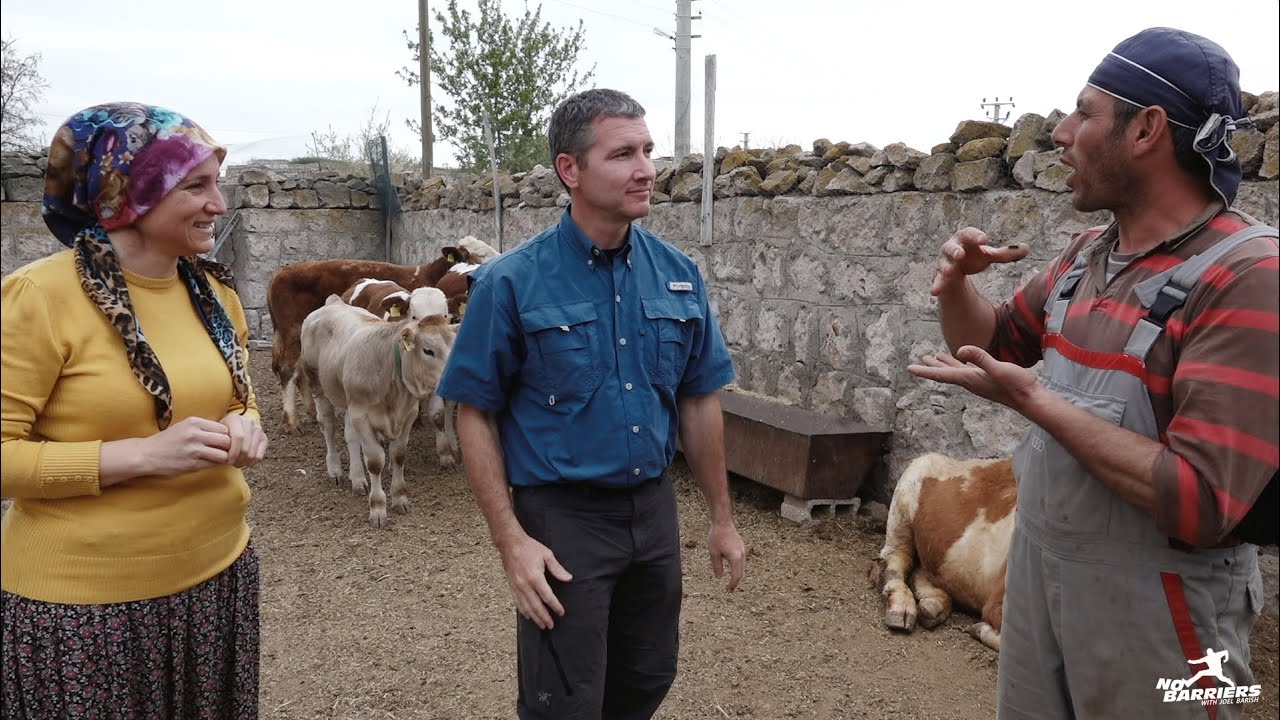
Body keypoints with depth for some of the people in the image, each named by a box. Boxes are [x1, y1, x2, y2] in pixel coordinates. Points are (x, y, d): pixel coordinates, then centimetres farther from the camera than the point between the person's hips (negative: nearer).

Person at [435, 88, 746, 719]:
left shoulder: (679, 274, 0)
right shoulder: (511, 283, -13)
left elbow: (698, 401, 7)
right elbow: (475, 414, -9)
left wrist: (722, 518, 8)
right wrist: (510, 540, -15)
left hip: (655, 510, 5)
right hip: (562, 518, -4)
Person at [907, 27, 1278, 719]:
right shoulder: (1087, 255, 4)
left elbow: (1200, 505, -27)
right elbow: (991, 343, 17)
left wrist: (1031, 400, -24)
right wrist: (955, 283, -4)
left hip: (1155, 605, -7)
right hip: (1035, 565, 7)